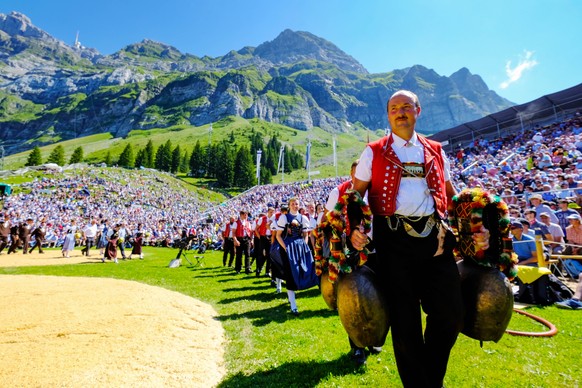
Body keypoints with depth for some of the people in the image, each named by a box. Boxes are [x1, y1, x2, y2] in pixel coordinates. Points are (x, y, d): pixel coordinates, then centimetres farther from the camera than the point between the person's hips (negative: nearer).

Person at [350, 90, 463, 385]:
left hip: (435, 238, 4)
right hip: (393, 239, -3)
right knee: (404, 320, 5)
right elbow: (356, 195, 4)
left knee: (450, 314, 6)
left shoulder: (436, 151, 16)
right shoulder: (373, 152, 6)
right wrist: (354, 228, -12)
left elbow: (451, 194, 21)